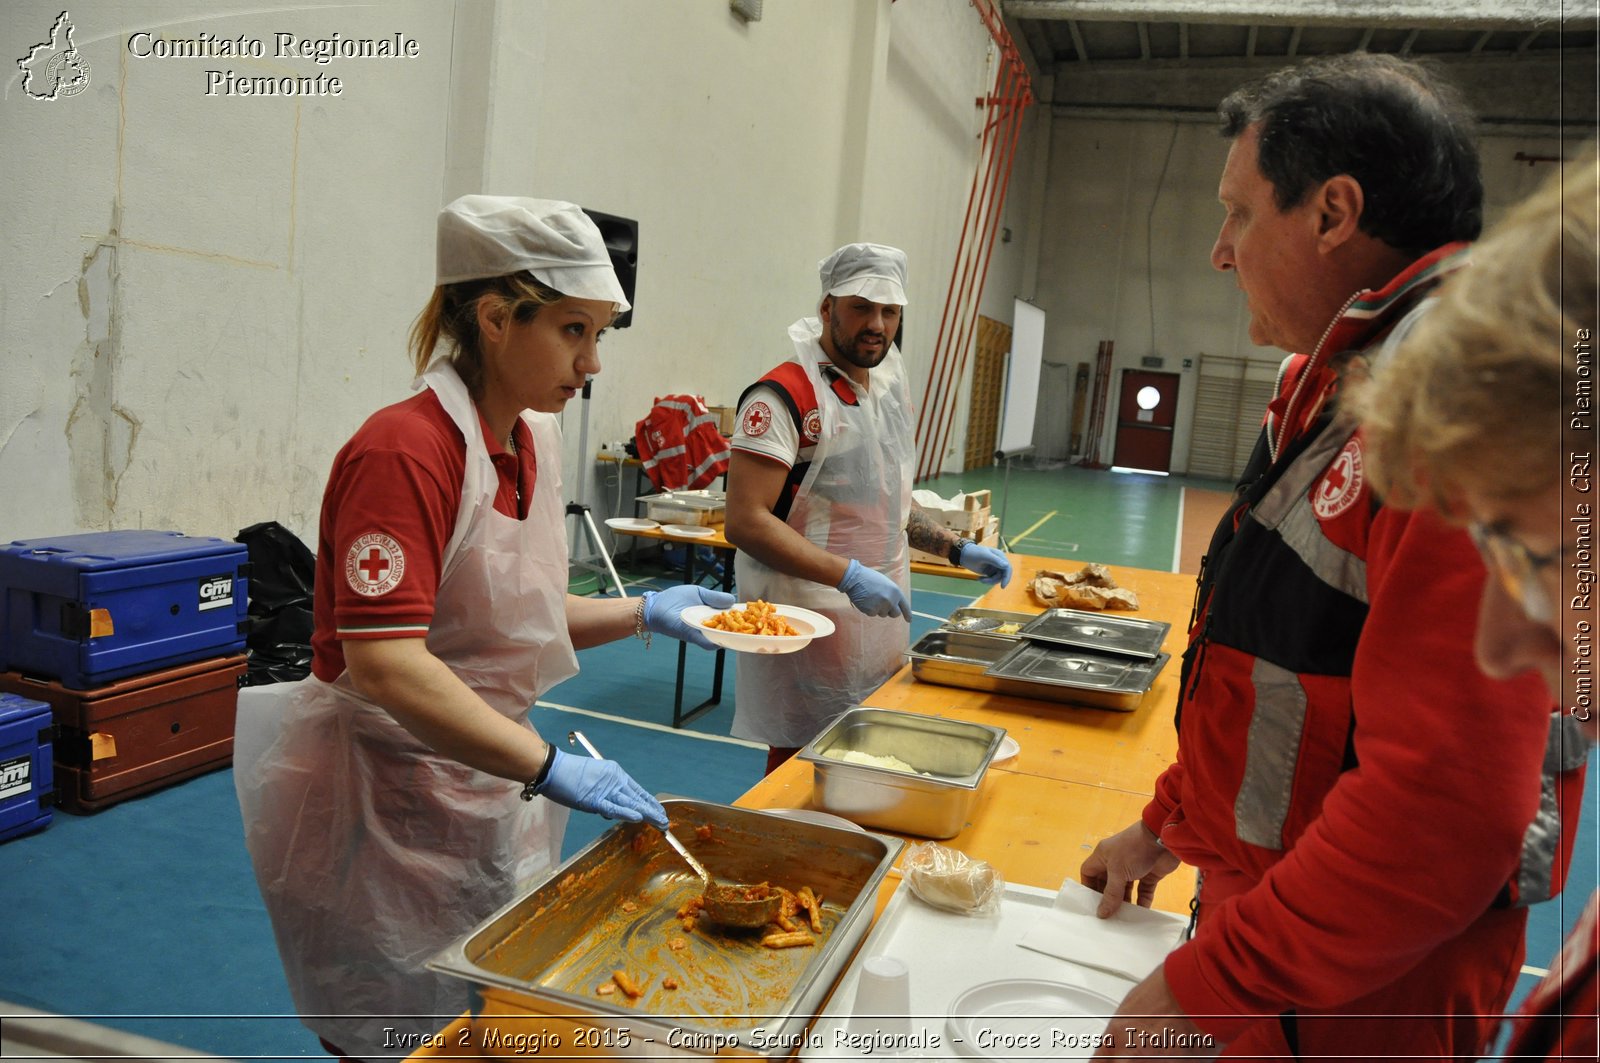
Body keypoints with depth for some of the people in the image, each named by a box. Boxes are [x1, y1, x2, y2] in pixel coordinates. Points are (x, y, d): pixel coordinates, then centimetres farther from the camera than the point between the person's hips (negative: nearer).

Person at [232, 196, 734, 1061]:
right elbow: (384, 666, -30)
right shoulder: (405, 451, -22)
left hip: (485, 789, 8)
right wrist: (549, 767, -32)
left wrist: (643, 615, 1)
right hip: (382, 804, -8)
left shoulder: (531, 442, 3)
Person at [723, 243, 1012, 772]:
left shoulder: (889, 391, 12)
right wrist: (849, 577, -26)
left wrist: (958, 549, 10)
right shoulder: (785, 396, -14)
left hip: (880, 617, 8)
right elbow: (745, 521, -20)